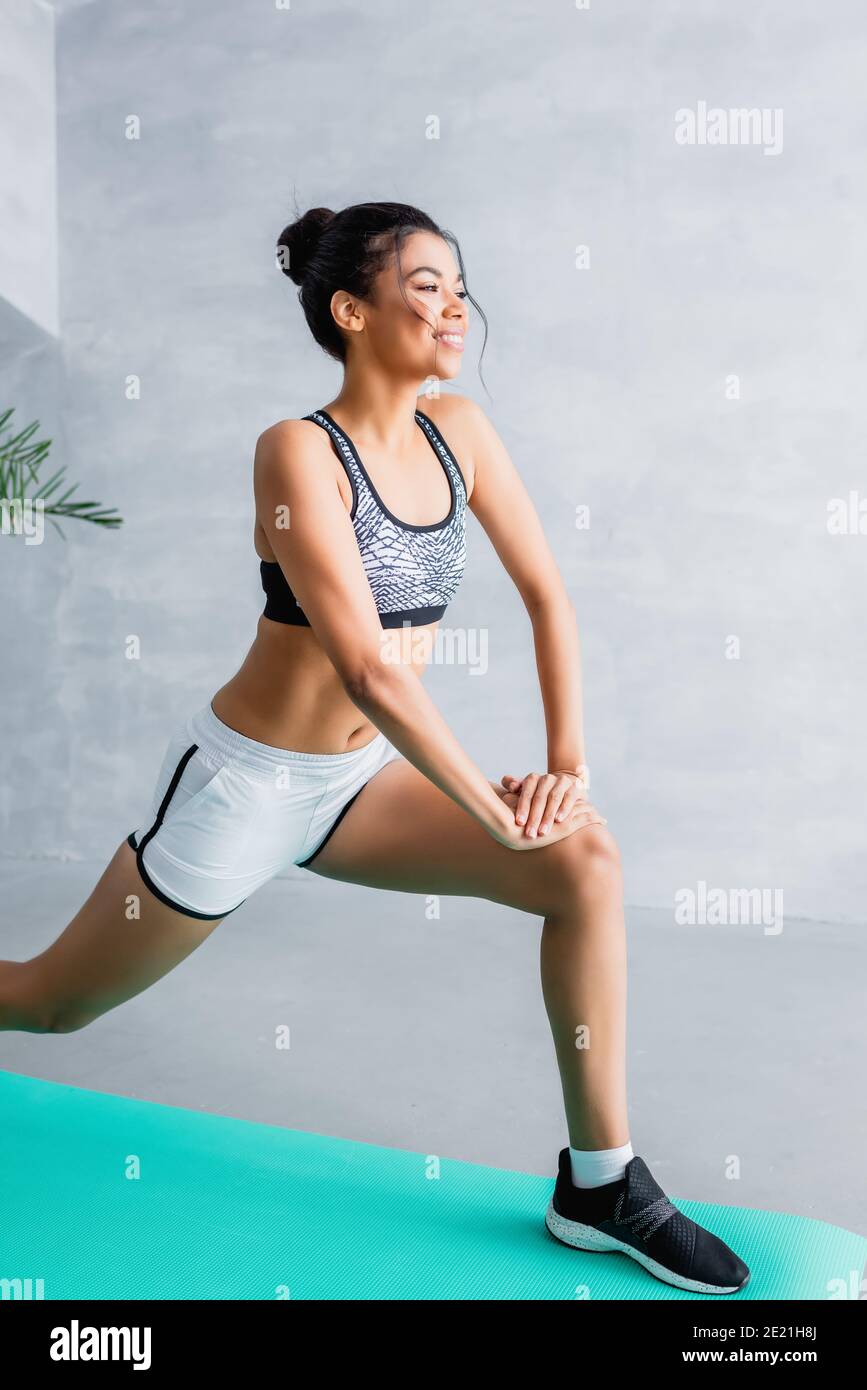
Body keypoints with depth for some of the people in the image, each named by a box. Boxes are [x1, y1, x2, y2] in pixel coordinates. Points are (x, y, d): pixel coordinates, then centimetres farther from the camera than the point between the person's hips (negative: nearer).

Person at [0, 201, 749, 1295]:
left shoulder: (458, 430, -2)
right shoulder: (300, 452, -21)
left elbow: (546, 594, 1)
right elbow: (368, 669, -28)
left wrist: (568, 760, -9)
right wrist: (493, 810, -22)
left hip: (360, 781, 6)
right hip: (246, 781, -5)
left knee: (586, 865, -12)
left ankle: (600, 1184, 1)